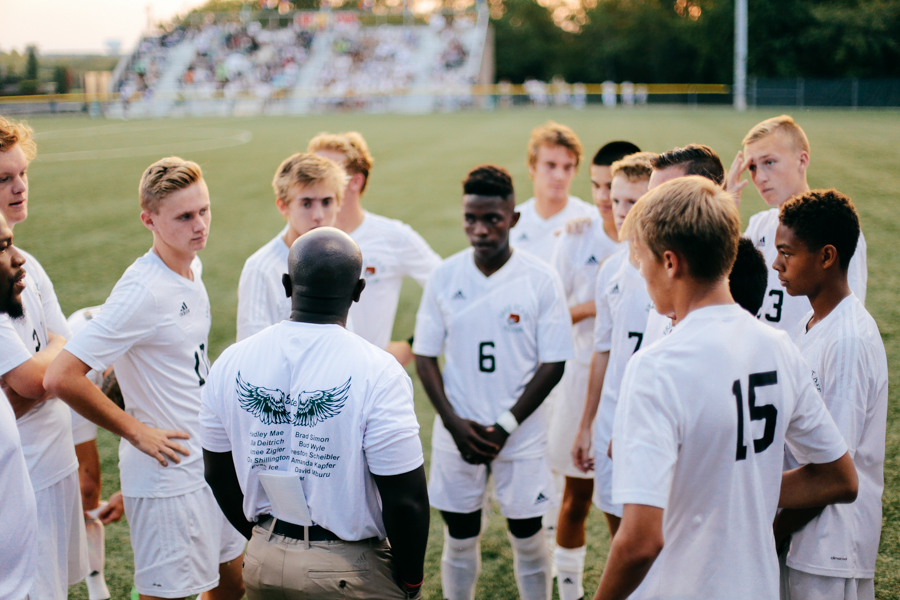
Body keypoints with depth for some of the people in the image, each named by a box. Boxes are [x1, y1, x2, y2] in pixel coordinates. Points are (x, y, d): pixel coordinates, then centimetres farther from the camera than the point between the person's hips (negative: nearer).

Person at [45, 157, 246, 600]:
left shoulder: (192, 267, 4)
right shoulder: (143, 291, -23)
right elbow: (61, 377, -29)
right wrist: (137, 433, -19)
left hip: (210, 464, 8)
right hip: (167, 477, -8)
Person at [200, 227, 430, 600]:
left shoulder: (231, 362, -3)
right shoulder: (376, 373, -18)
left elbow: (219, 474, 8)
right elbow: (405, 500, -18)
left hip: (263, 567, 5)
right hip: (349, 569, -4)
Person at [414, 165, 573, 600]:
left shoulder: (540, 279, -9)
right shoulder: (444, 277, -2)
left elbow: (553, 364, -7)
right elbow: (425, 357, 2)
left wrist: (506, 426, -13)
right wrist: (455, 424, -9)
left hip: (522, 434, -2)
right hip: (456, 433, 2)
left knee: (528, 537, 8)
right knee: (459, 538, 12)